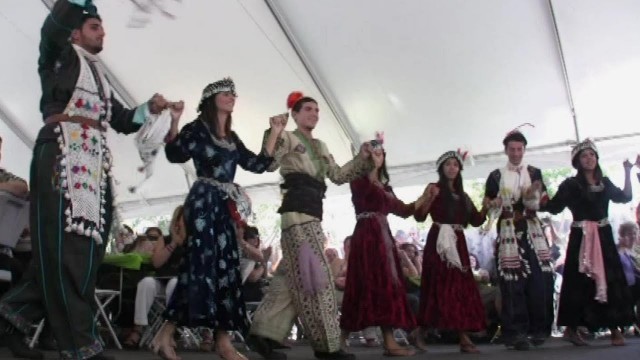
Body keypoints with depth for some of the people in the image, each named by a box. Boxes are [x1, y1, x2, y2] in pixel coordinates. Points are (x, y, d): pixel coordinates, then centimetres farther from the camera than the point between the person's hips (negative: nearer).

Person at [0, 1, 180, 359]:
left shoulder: (100, 77, 29)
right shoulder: (60, 56, 10)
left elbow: (123, 120, 27)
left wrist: (152, 107, 12)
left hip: (95, 164, 8)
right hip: (62, 157, -8)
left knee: (86, 247, 3)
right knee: (63, 247, -9)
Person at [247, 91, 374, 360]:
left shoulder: (320, 147, 26)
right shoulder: (287, 138, 4)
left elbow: (339, 175, 21)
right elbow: (269, 163, -11)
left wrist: (363, 157, 13)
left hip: (312, 213, 9)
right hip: (298, 212, -9)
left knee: (295, 277, 6)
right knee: (314, 276, -9)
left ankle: (265, 333, 12)